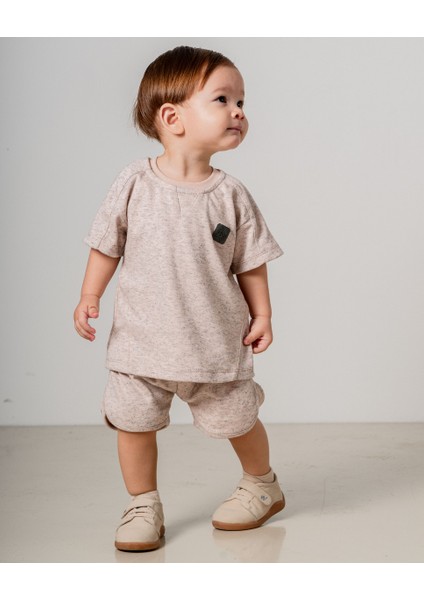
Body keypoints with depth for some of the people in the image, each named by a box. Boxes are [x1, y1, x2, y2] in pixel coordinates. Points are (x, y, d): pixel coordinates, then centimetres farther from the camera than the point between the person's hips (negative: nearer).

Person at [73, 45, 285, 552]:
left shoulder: (230, 194, -6)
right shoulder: (135, 182, -8)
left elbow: (251, 262, 2)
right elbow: (106, 245, 1)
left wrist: (262, 315, -3)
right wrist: (89, 297, -6)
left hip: (217, 340, 0)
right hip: (142, 339, 0)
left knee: (237, 419, 13)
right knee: (133, 420, 5)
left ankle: (262, 485, 39)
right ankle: (143, 506, 24)